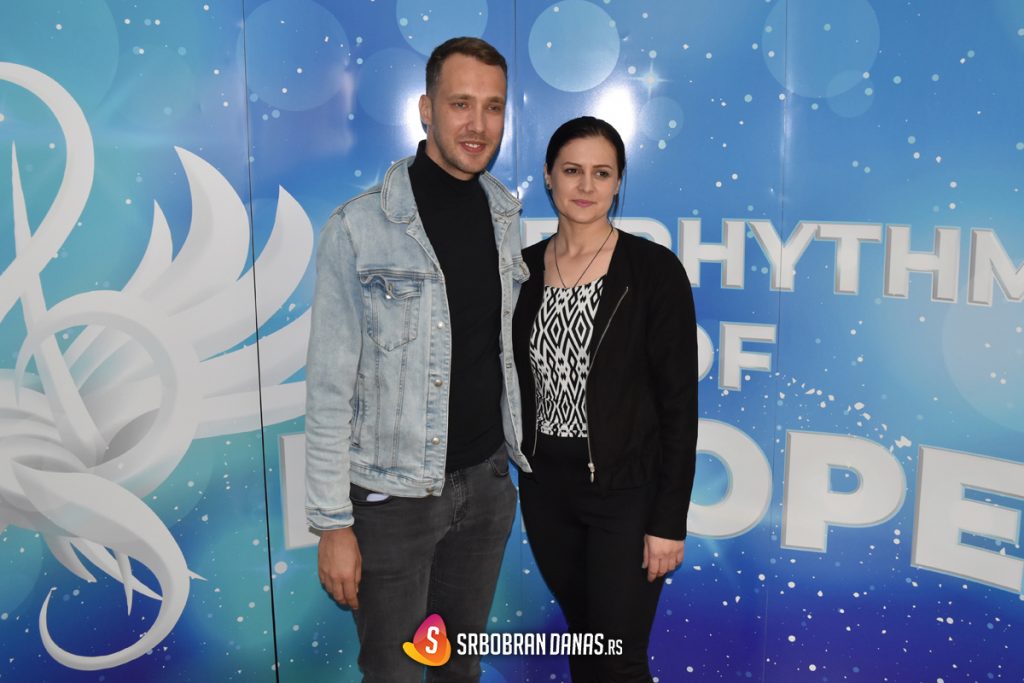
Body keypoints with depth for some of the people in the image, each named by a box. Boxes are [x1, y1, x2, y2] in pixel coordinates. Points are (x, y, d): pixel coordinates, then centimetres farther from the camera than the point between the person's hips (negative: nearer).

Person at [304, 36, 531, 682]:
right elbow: (331, 388, -13)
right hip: (394, 494, -5)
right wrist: (333, 522, -12)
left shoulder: (505, 216, 2)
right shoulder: (360, 229, -15)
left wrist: (522, 454, 12)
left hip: (486, 478, 5)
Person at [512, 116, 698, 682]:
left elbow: (679, 403, -11)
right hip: (544, 485, 4)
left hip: (626, 490, -4)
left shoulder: (654, 270, -12)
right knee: (581, 634, 20)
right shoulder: (523, 268, 2)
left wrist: (669, 520, -12)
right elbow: (514, 383, 10)